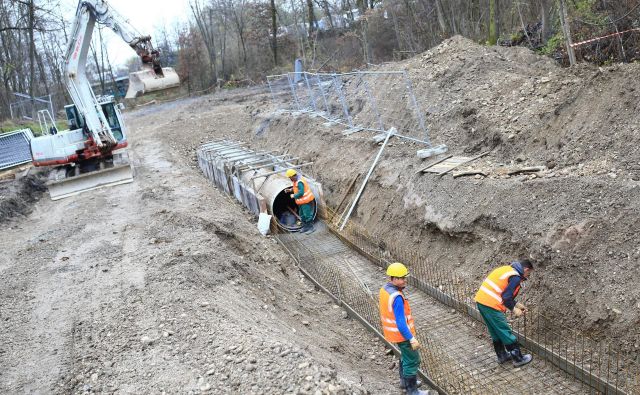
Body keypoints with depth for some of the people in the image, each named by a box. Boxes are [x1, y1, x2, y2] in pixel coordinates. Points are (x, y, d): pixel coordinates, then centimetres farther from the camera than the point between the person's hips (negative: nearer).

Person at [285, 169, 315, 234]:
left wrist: (294, 196, -17)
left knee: (307, 214, -1)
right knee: (302, 215, 19)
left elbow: (301, 193, -30)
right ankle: (305, 227, 30)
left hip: (305, 201, -11)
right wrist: (291, 189, 6)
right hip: (302, 201, 11)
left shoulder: (299, 182, -28)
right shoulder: (296, 180, 4)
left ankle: (311, 228, 10)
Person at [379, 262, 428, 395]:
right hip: (402, 333, -9)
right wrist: (412, 339, -24)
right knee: (412, 360, 8)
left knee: (406, 355, 28)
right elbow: (400, 322, -30)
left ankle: (404, 380, 45)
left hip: (393, 331, 9)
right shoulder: (397, 297, -32)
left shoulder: (384, 289, -4)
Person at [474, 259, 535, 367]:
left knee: (495, 332, 22)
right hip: (491, 305, -9)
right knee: (506, 333, 4)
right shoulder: (516, 277, -10)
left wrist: (517, 304, 23)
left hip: (481, 300, 9)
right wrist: (514, 309, -2)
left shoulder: (507, 269, 18)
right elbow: (506, 297, -17)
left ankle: (502, 356, 33)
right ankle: (518, 359, 15)